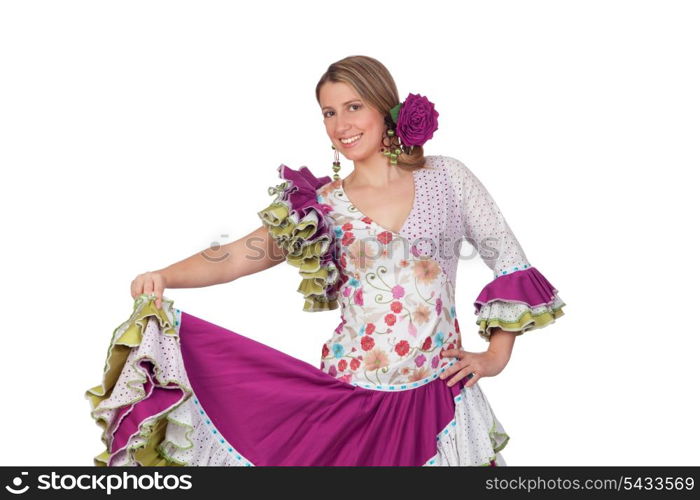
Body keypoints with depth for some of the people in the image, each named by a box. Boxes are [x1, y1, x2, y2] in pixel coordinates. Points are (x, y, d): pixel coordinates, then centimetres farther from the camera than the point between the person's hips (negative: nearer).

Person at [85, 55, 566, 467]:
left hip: (441, 401, 0)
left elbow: (510, 262, 5)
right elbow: (238, 256, -10)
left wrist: (495, 356, -1)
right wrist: (164, 276, -27)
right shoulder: (320, 205, 1)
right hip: (352, 401, 0)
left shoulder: (448, 178, 1)